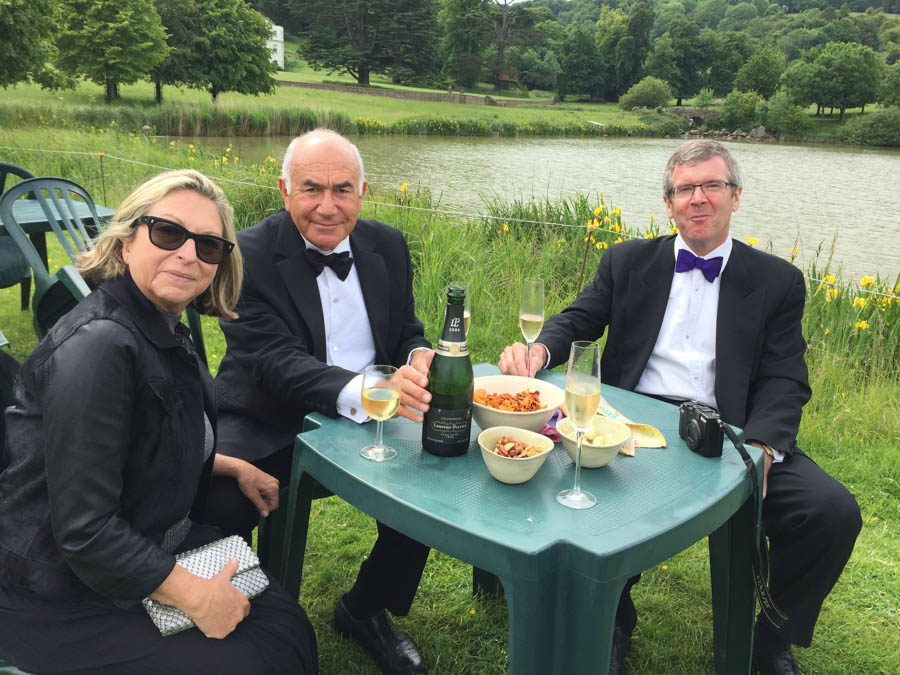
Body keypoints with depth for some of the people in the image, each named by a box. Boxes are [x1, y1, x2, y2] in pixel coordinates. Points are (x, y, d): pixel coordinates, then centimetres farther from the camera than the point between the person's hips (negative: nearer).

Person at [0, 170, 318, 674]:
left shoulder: (162, 330, 3)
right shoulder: (98, 344, -27)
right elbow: (84, 530, -28)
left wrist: (234, 467, 12)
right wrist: (195, 596, -20)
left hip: (150, 548, 9)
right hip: (63, 601, -8)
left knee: (288, 627, 0)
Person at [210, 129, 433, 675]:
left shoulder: (387, 246, 5)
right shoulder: (247, 256, -12)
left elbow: (408, 335, 12)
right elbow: (277, 363, -23)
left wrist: (420, 358, -14)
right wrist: (366, 390, -41)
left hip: (367, 423, 5)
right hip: (270, 427, -4)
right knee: (216, 503, -29)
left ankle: (367, 609, 12)